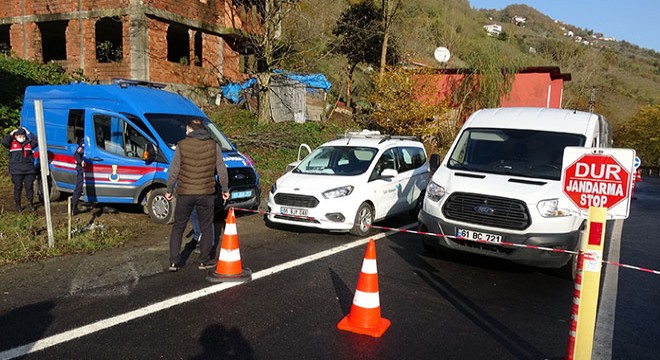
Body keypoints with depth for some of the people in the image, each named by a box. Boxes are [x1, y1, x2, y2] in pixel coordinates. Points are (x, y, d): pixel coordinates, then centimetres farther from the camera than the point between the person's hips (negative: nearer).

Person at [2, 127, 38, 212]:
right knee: (18, 187, 4)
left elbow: (36, 141, -6)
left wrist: (28, 133, -2)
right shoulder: (12, 144, 4)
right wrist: (11, 134, -3)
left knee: (29, 187, 5)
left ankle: (30, 203, 17)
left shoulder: (29, 143, 9)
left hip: (29, 170, 2)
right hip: (16, 170, -2)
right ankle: (18, 204, 14)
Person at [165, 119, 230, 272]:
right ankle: (204, 261, 17)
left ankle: (174, 262, 13)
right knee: (206, 228, 13)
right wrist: (225, 189, 14)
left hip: (184, 194, 0)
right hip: (206, 193, 1)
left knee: (178, 227, 13)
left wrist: (169, 190, 9)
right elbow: (222, 170, 3)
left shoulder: (182, 146, -4)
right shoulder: (214, 146, 1)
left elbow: (173, 171, -3)